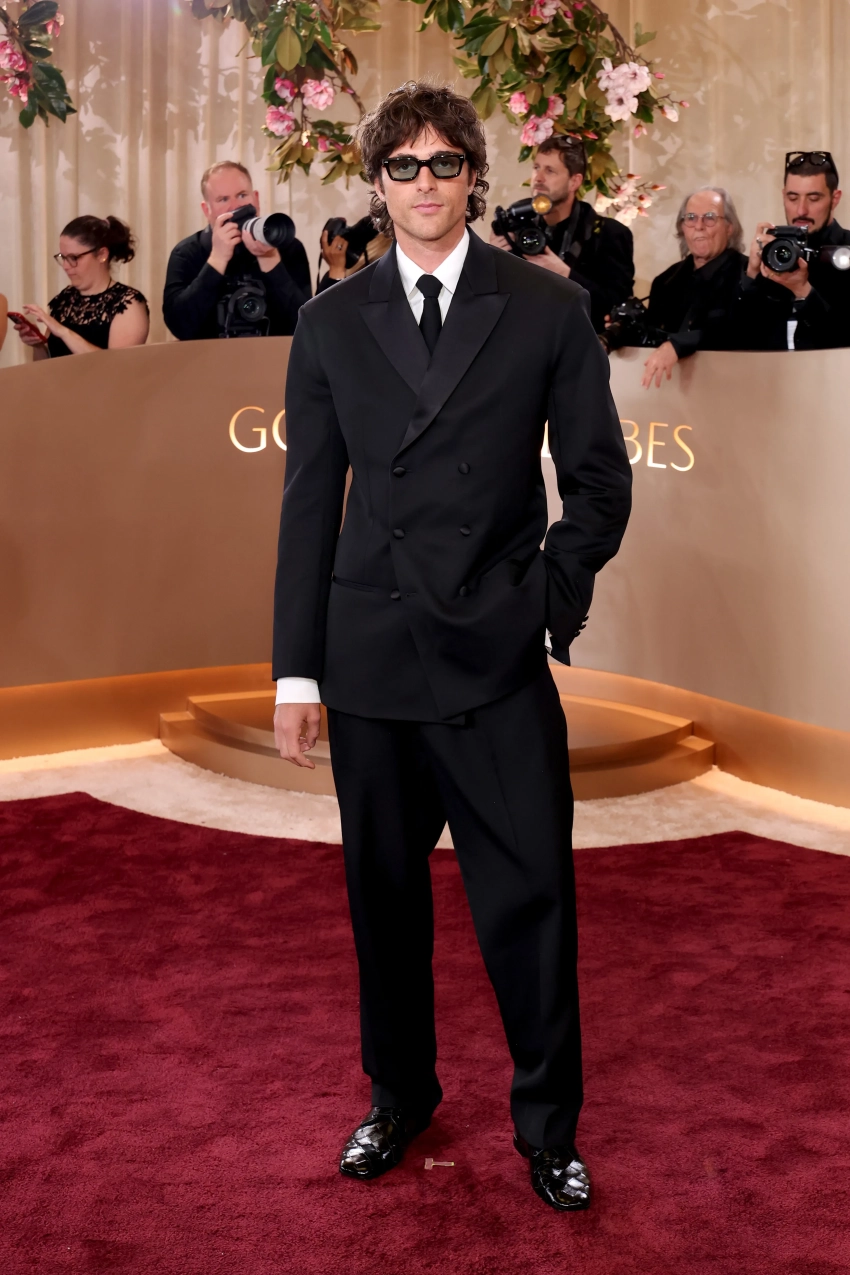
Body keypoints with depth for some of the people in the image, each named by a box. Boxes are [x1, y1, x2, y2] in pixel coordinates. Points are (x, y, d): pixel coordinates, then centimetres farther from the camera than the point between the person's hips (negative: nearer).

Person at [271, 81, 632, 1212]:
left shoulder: (549, 309, 4)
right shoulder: (333, 322, 8)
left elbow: (600, 478, 6)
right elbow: (310, 499, 7)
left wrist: (552, 596, -6)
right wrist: (295, 670, 3)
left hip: (500, 656, -2)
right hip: (369, 656, 2)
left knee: (531, 895, 1)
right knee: (384, 892, 12)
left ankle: (548, 1125, 19)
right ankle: (400, 1096, 32)